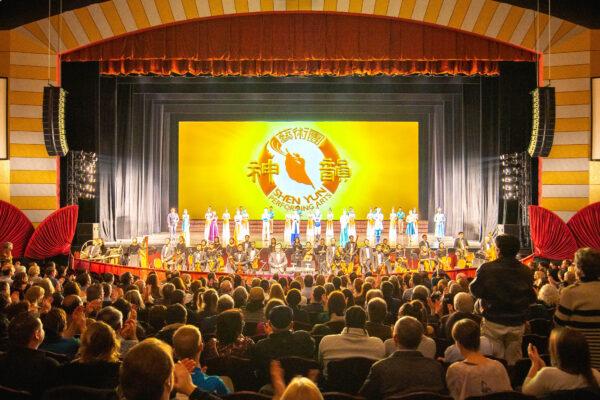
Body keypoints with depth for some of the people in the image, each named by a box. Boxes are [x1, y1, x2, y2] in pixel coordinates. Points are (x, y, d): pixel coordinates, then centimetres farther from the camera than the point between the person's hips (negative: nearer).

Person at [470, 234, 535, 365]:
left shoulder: (487, 269, -15)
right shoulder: (526, 272, -5)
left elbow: (476, 291, -6)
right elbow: (532, 299, 6)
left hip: (493, 322, -3)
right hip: (517, 324, 3)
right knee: (513, 360, 16)